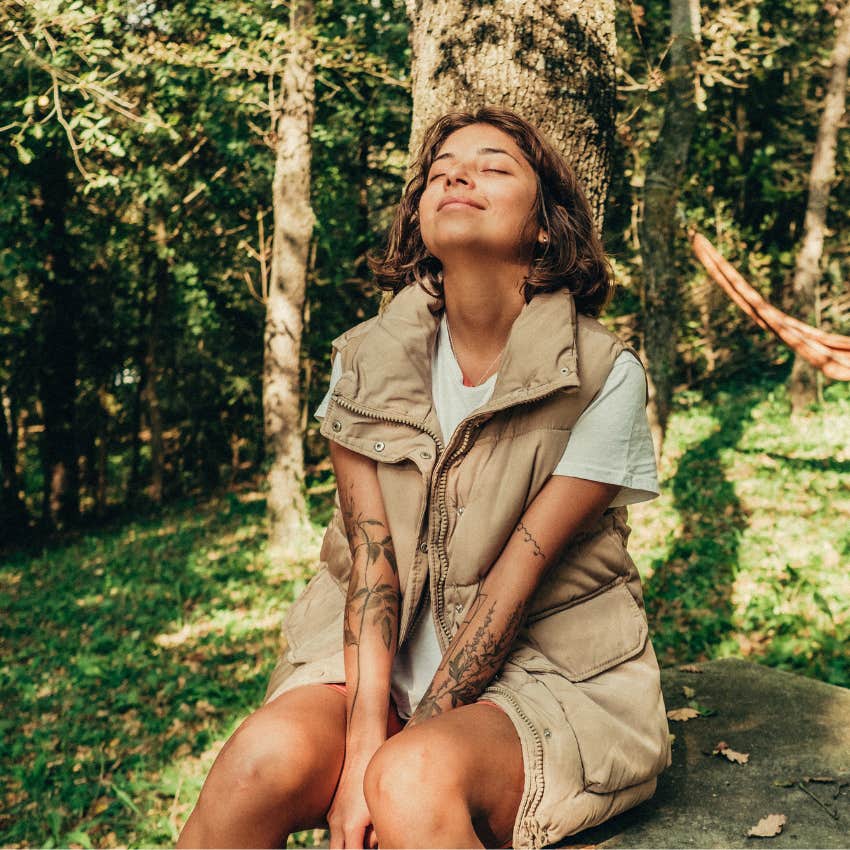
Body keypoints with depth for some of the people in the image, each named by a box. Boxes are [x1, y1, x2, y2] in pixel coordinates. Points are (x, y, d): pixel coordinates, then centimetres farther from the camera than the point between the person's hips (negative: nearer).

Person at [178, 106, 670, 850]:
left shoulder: (603, 377, -10)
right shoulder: (367, 358, 0)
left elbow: (516, 580, -13)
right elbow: (369, 554, -7)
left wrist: (394, 761, -15)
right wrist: (363, 743, -19)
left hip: (547, 672, -2)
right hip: (382, 660, 3)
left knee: (414, 781, -32)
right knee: (266, 758, -25)